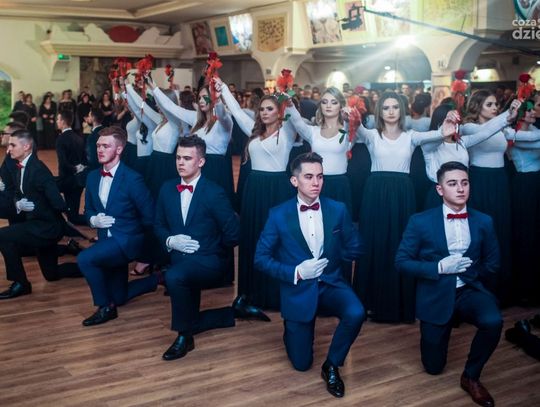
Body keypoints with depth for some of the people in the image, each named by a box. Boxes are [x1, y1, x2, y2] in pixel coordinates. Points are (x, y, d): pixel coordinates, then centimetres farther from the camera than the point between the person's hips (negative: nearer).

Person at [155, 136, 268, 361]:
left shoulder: (214, 193, -11)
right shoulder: (167, 189, 5)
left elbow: (233, 235, -9)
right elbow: (159, 225, 15)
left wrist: (207, 246, -1)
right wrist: (170, 241, -5)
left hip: (208, 262, -6)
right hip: (180, 261, 6)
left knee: (173, 276, -37)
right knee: (189, 321, 3)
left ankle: (184, 336, -17)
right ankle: (236, 309, 27)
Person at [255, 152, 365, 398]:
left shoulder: (338, 209, -4)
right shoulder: (278, 215, -10)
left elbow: (355, 248, 7)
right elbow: (261, 258, -7)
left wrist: (328, 260, -3)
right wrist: (296, 272, -18)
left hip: (331, 284, 2)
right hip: (298, 290, -2)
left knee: (356, 314, -31)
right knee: (301, 364, 1)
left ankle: (331, 365, -3)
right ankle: (293, 328, 36)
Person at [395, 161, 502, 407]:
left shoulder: (483, 222, 0)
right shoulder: (420, 221, -9)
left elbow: (492, 264, 11)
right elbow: (402, 262, -9)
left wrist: (471, 278, 1)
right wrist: (439, 268, -19)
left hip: (469, 290, 2)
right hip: (436, 296, -1)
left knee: (493, 321, -31)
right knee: (433, 367, 4)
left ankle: (471, 376, -5)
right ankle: (441, 330, 38)